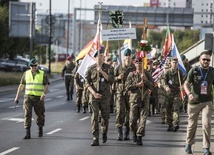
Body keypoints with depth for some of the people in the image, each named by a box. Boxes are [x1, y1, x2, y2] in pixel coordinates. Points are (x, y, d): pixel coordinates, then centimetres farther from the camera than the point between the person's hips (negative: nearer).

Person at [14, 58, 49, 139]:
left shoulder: (42, 74, 2)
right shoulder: (26, 74, 7)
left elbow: (46, 85, -3)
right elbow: (21, 85, 11)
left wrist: (44, 94, -20)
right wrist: (17, 96, 8)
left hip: (39, 97, 0)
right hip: (28, 96, 0)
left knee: (40, 114, 9)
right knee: (27, 114, -11)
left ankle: (40, 129, 34)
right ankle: (27, 133, -13)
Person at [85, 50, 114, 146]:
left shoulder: (109, 68, 3)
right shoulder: (91, 69, 4)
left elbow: (111, 80, -10)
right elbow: (87, 82, 1)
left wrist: (101, 71, -18)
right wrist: (93, 92, -11)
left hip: (105, 96, 0)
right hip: (94, 96, 0)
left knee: (105, 116, 5)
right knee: (94, 117, -8)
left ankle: (104, 133, 34)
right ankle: (95, 139, -8)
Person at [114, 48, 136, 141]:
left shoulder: (134, 68, 6)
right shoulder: (119, 68, 6)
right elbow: (112, 79, 10)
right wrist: (118, 78, -8)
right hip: (120, 92, -1)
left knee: (129, 112, 3)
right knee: (119, 111, -11)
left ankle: (127, 133, 13)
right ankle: (120, 133, -8)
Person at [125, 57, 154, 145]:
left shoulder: (147, 74, 8)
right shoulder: (131, 75, 4)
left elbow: (152, 86, 2)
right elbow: (127, 87, -3)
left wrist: (145, 79, -11)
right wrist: (137, 85, -12)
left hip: (144, 100, 0)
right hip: (134, 99, 0)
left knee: (143, 119, -8)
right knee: (133, 120, 1)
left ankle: (139, 137, -4)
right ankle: (134, 132, 30)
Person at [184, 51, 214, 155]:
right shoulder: (194, 71, -4)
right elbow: (186, 84, -5)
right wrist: (189, 94, -22)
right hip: (194, 102, 0)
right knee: (192, 124, 11)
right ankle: (188, 144, 32)